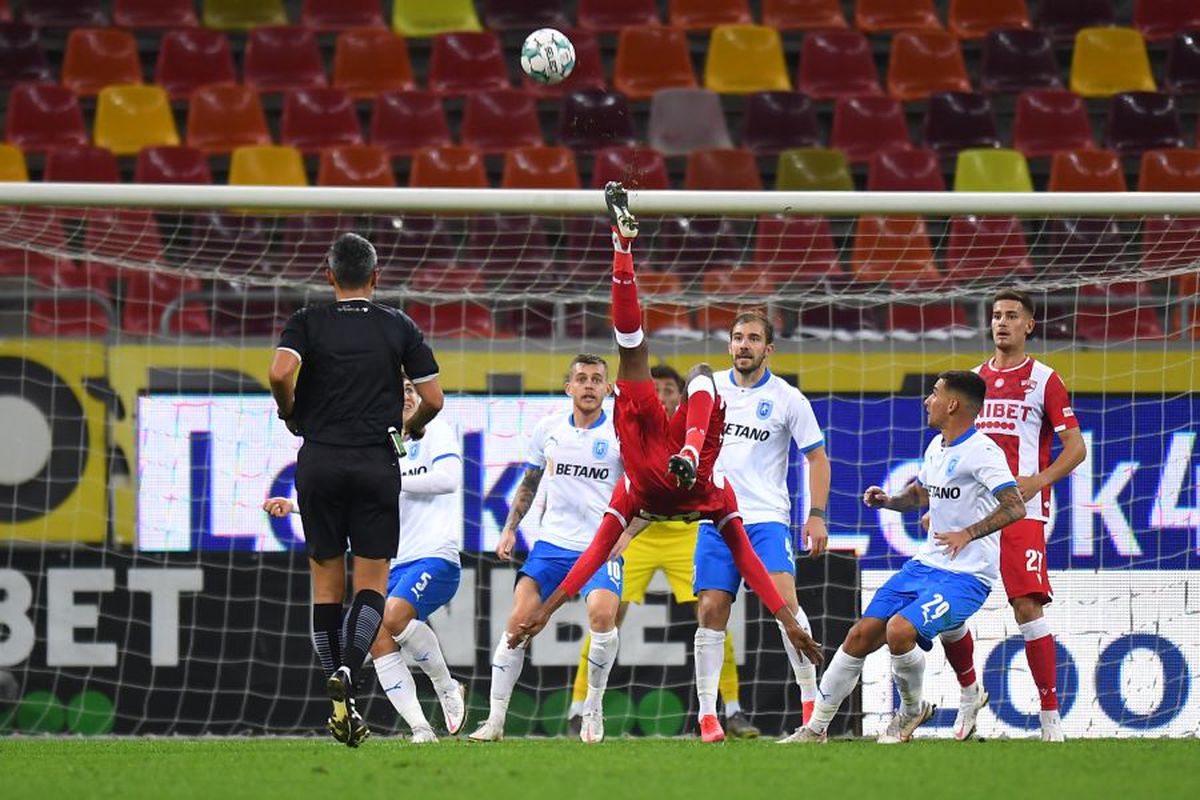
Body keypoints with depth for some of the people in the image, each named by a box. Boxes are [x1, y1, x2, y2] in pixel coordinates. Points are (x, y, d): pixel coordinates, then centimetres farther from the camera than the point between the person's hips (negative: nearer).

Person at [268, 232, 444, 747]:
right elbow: (433, 399, 2)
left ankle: (340, 708, 5)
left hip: (319, 461, 0)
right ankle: (348, 671, -24)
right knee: (372, 580, 3)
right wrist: (412, 428, 23)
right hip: (377, 465, 0)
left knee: (327, 583, 8)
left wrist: (291, 416, 4)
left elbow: (280, 373, -15)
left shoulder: (309, 322, 3)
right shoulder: (399, 327, 5)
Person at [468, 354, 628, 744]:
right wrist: (509, 529, 13)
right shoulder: (548, 430, 7)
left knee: (602, 613, -28)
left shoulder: (620, 434, -3)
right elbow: (529, 484, 21)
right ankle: (495, 719, -3)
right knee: (518, 619, -11)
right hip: (552, 543, 3)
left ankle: (593, 710, -7)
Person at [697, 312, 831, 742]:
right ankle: (707, 714, 3)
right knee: (711, 612, -3)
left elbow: (817, 457, 3)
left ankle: (810, 698, -12)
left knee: (784, 600, -20)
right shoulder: (710, 388, 7)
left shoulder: (787, 399, -1)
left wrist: (817, 515, -6)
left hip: (767, 518, -3)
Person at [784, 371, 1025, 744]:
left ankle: (912, 710, 1)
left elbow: (1015, 506, -25)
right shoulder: (937, 447, 12)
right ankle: (815, 729, 10)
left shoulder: (981, 451, -16)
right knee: (861, 635, 0)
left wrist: (967, 534, -31)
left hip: (966, 576, -9)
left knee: (899, 630, -28)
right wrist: (889, 500, 10)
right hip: (925, 564, 9)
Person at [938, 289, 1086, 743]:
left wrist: (1037, 481, -17)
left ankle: (1050, 717, -10)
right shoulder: (975, 378, 16)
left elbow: (1075, 448, -2)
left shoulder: (1044, 380, 1)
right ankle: (969, 693, 25)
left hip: (1022, 510, -5)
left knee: (1027, 607, -15)